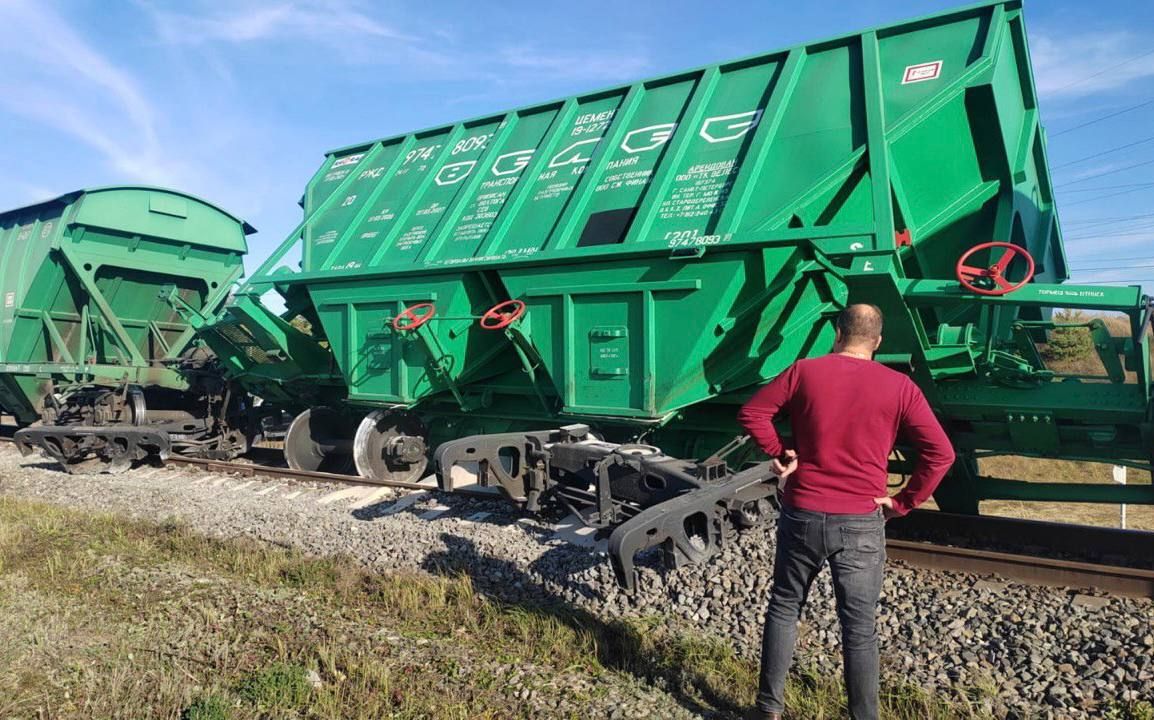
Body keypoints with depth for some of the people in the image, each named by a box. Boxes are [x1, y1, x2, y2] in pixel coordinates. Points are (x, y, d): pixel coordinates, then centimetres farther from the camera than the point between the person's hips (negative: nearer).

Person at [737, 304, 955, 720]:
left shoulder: (805, 371, -2)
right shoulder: (899, 387, -2)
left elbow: (751, 413, -1)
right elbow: (941, 454, -5)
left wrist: (779, 454, 5)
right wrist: (902, 503, 1)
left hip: (802, 514, 1)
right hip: (861, 524, 0)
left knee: (784, 608, 17)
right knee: (859, 629, 10)